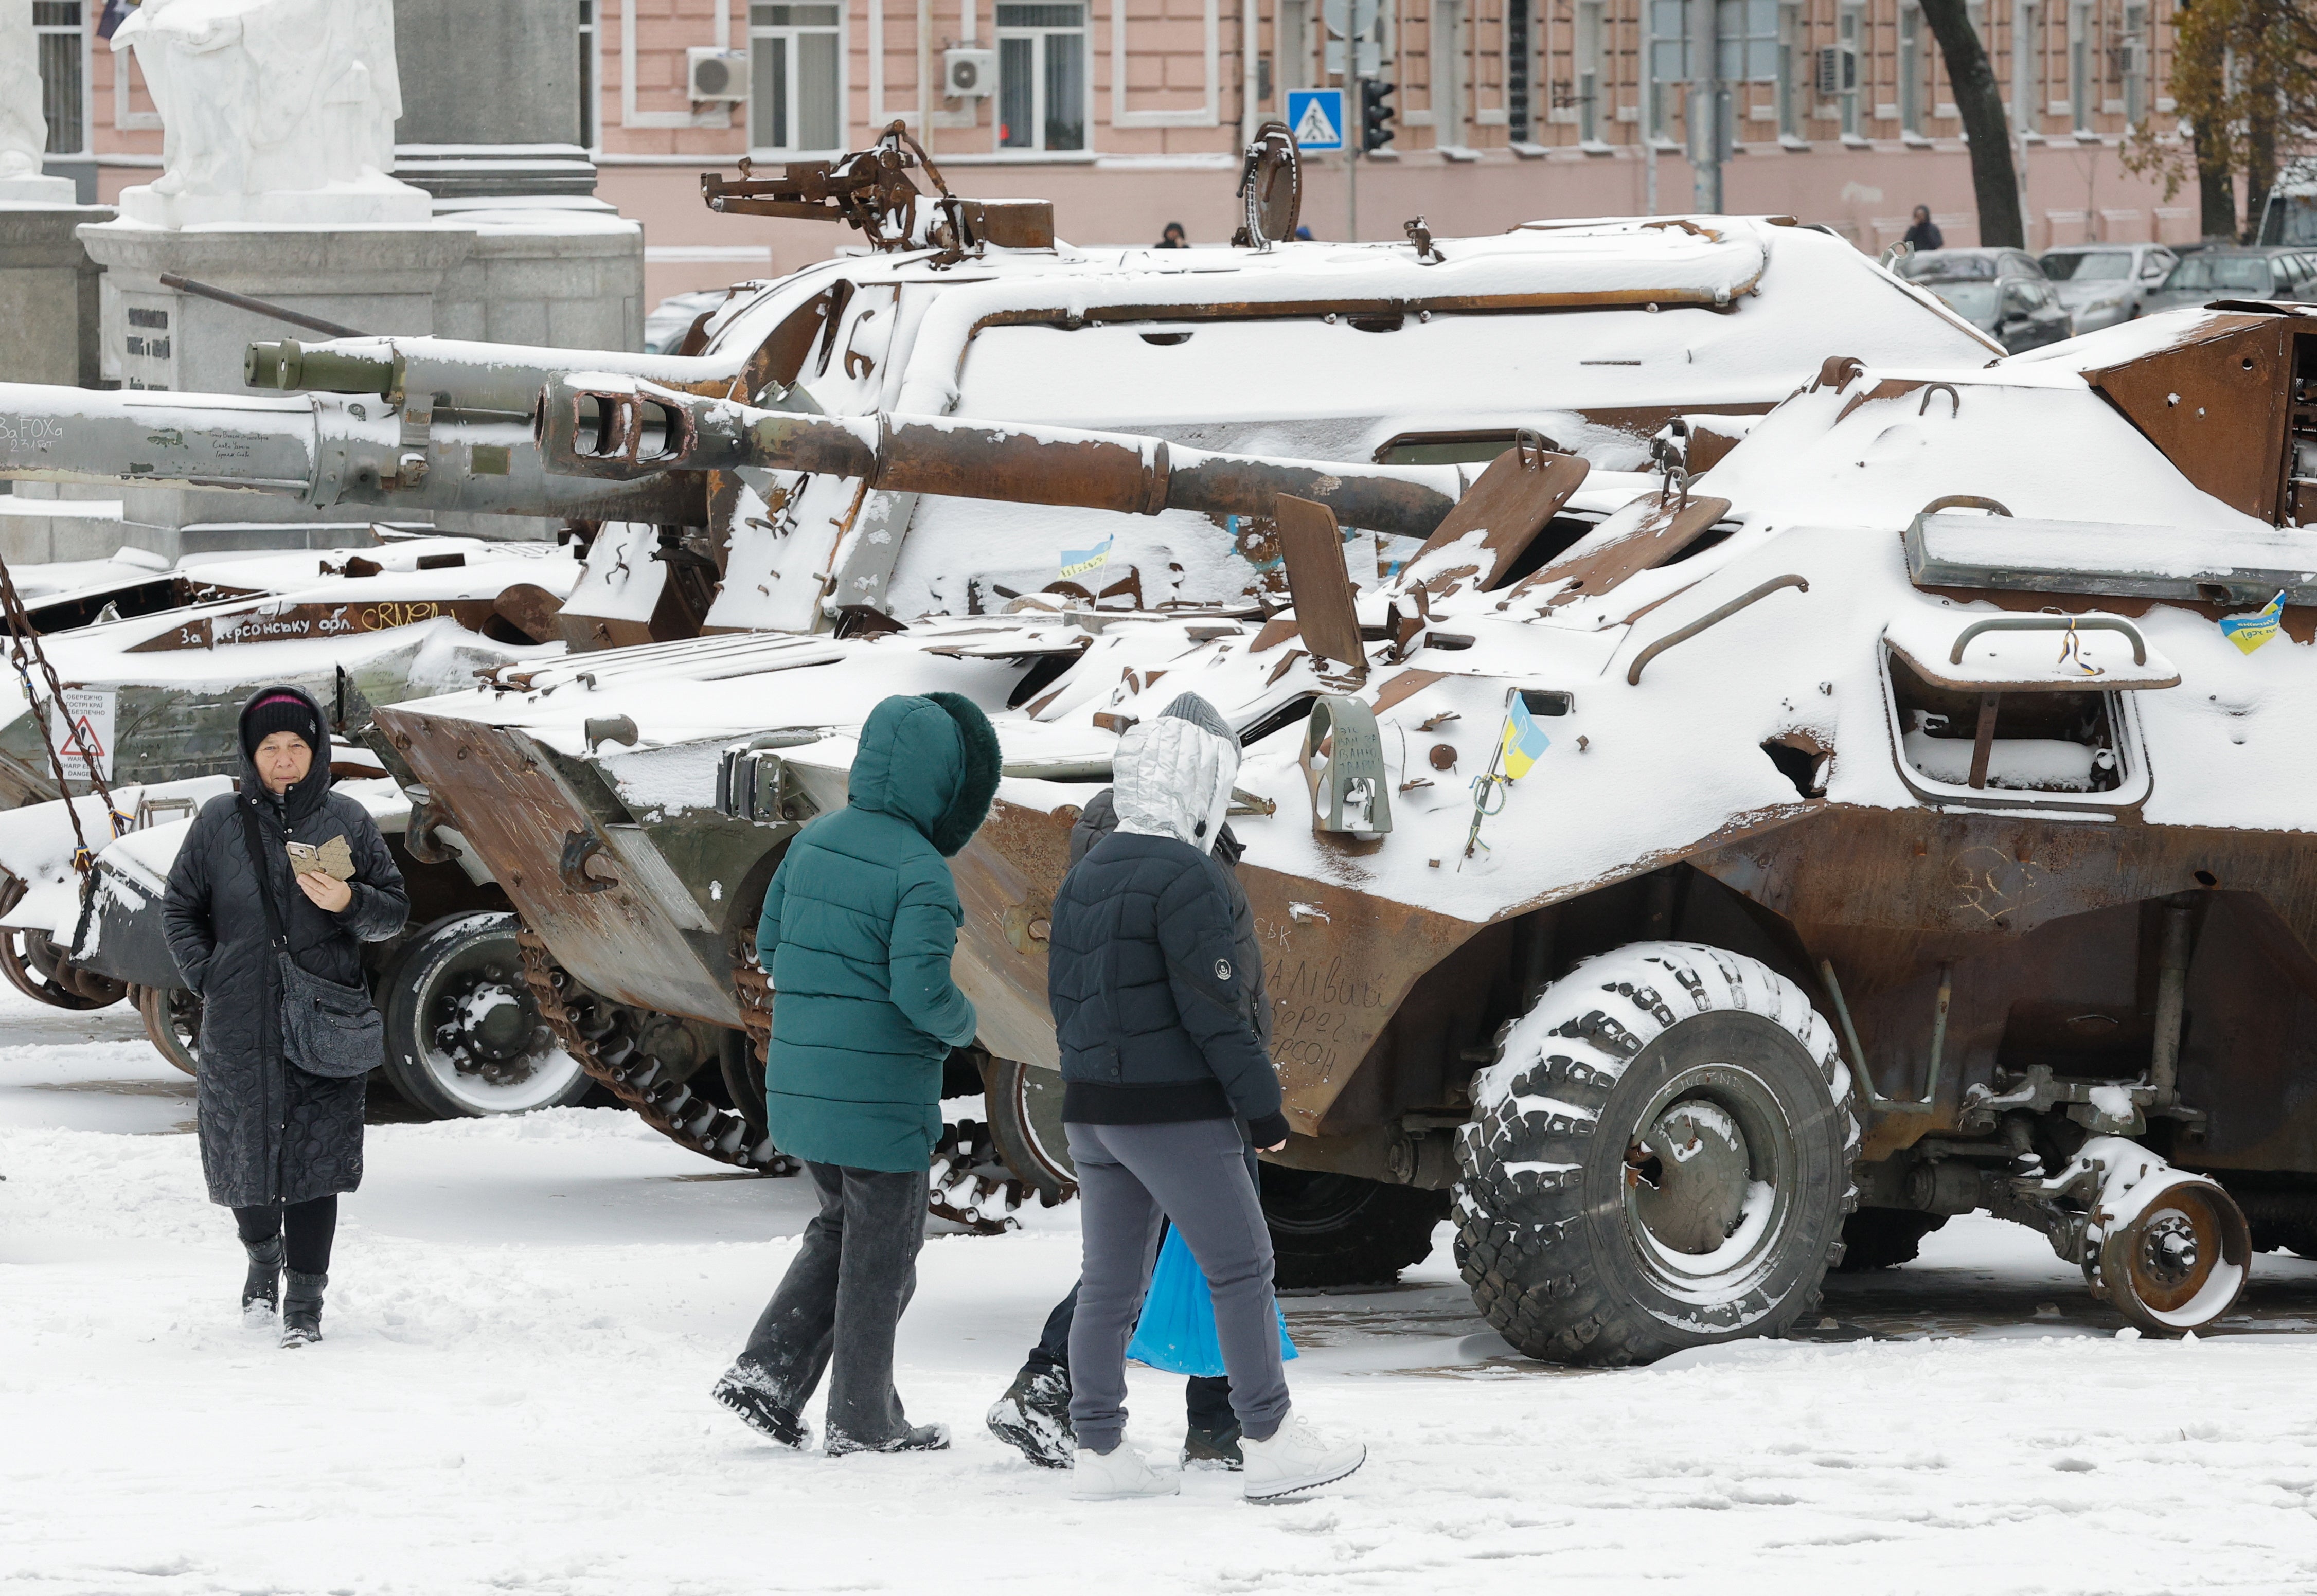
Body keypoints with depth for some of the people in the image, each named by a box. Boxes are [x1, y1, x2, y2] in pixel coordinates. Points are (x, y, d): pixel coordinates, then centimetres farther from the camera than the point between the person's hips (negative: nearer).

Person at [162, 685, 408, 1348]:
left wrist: (349, 903, -12)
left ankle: (305, 1302, 4)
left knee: (315, 1163, -4)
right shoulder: (220, 821, 4)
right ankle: (263, 1254, 36)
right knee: (244, 1151, 5)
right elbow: (180, 908, 12)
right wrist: (208, 982, 1)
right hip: (240, 1024, 1)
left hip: (324, 1020, -1)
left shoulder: (346, 820, 4)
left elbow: (395, 913, 8)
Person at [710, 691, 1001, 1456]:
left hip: (800, 1079, 7)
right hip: (881, 1091, -7)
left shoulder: (816, 840, 5)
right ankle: (862, 1419, 16)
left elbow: (771, 945, 11)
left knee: (842, 1229, 23)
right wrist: (961, 1022, -2)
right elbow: (922, 990, -23)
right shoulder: (920, 873, -17)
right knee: (882, 1251, 8)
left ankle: (768, 1372, 10)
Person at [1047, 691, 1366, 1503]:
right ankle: (1271, 1444, 1)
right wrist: (1260, 1102, -12)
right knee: (1240, 1269, 0)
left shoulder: (1084, 877, 11)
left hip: (1094, 1108, 8)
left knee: (1110, 1282, 10)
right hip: (1176, 1113, -8)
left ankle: (1098, 1453, 10)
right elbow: (1212, 1006, -18)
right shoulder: (1186, 876, -15)